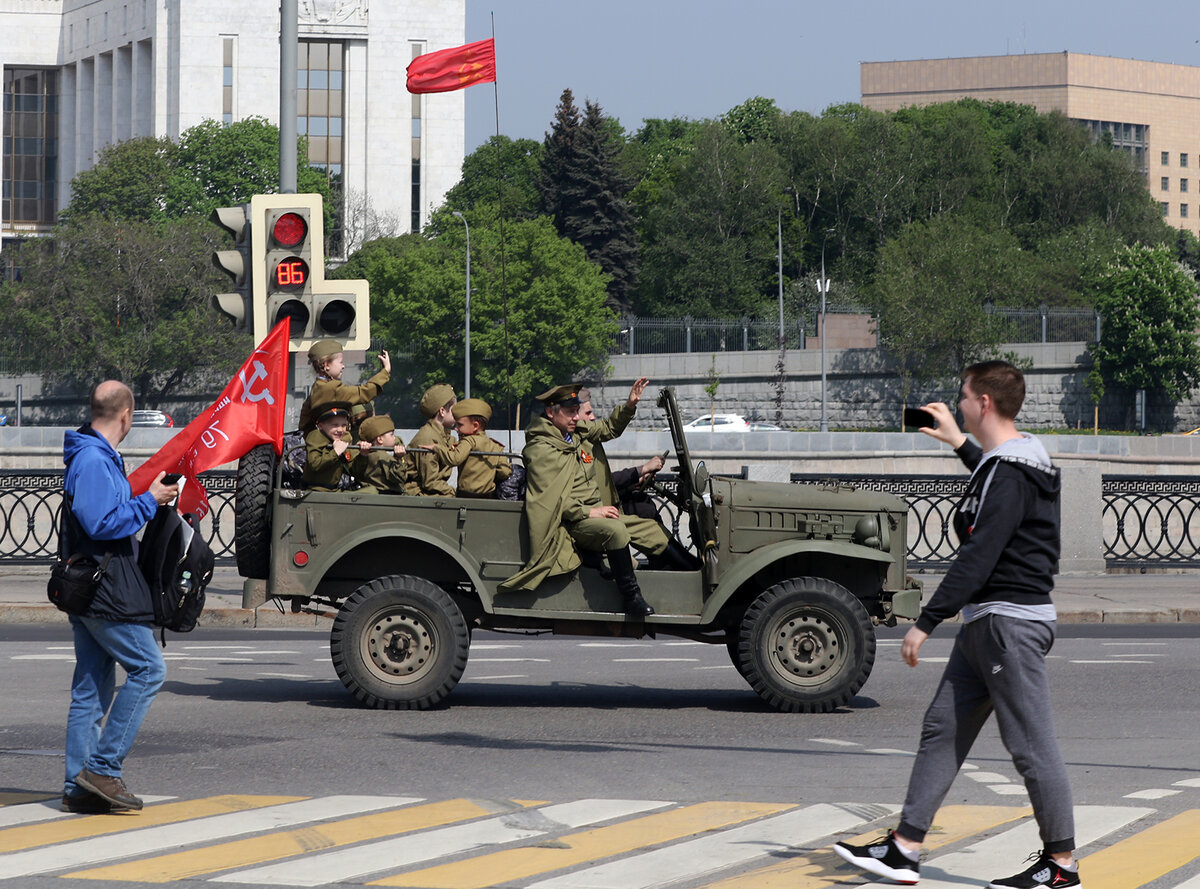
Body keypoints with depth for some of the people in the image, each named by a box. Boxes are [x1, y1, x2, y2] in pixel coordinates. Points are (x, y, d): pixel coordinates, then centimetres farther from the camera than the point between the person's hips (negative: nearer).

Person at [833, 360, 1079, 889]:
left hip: (1010, 622, -11)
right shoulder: (1005, 463, 14)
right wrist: (959, 444, 46)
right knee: (942, 729, 8)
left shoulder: (1011, 476, -18)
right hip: (984, 625, 11)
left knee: (1031, 744, -5)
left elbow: (976, 561, -22)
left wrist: (925, 623, -20)